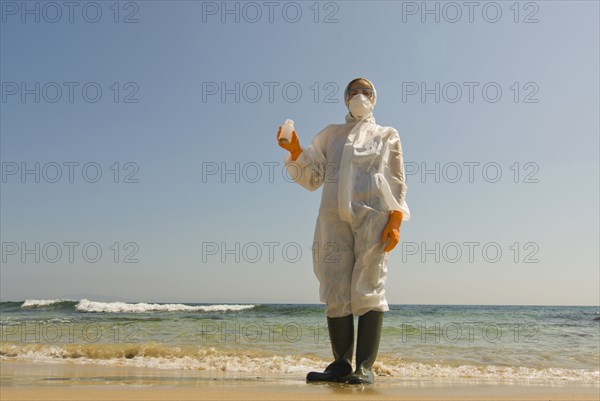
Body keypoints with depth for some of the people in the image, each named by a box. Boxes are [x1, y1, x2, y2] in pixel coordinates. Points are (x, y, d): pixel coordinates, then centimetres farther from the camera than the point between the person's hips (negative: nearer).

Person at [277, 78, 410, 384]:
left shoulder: (387, 136, 20)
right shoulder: (330, 134, 25)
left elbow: (398, 185, 10)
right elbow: (312, 178, 18)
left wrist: (396, 221, -5)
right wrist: (295, 152, 0)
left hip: (374, 215, -2)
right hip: (334, 216, 2)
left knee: (368, 289, -9)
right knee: (335, 290, -4)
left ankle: (365, 367, -8)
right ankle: (341, 365, 1)